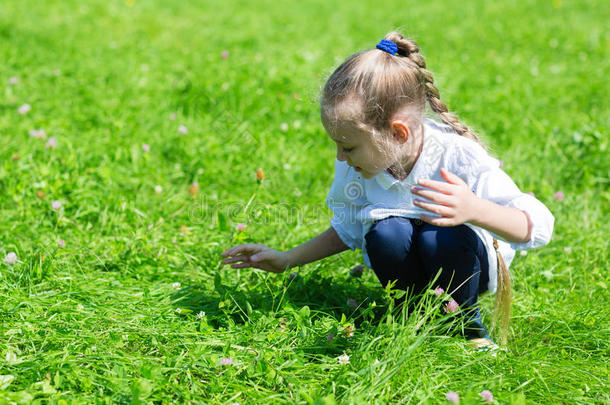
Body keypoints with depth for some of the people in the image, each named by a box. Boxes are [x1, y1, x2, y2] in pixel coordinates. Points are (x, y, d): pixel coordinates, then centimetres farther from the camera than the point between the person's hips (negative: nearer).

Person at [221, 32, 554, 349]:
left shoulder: (458, 159, -28)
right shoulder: (358, 166, -12)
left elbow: (538, 226, -31)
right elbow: (348, 229, 8)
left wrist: (474, 210, -51)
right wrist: (287, 260, 2)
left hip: (467, 266, -3)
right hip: (406, 265, 3)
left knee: (441, 238, -35)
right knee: (386, 233, -29)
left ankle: (465, 321, -5)